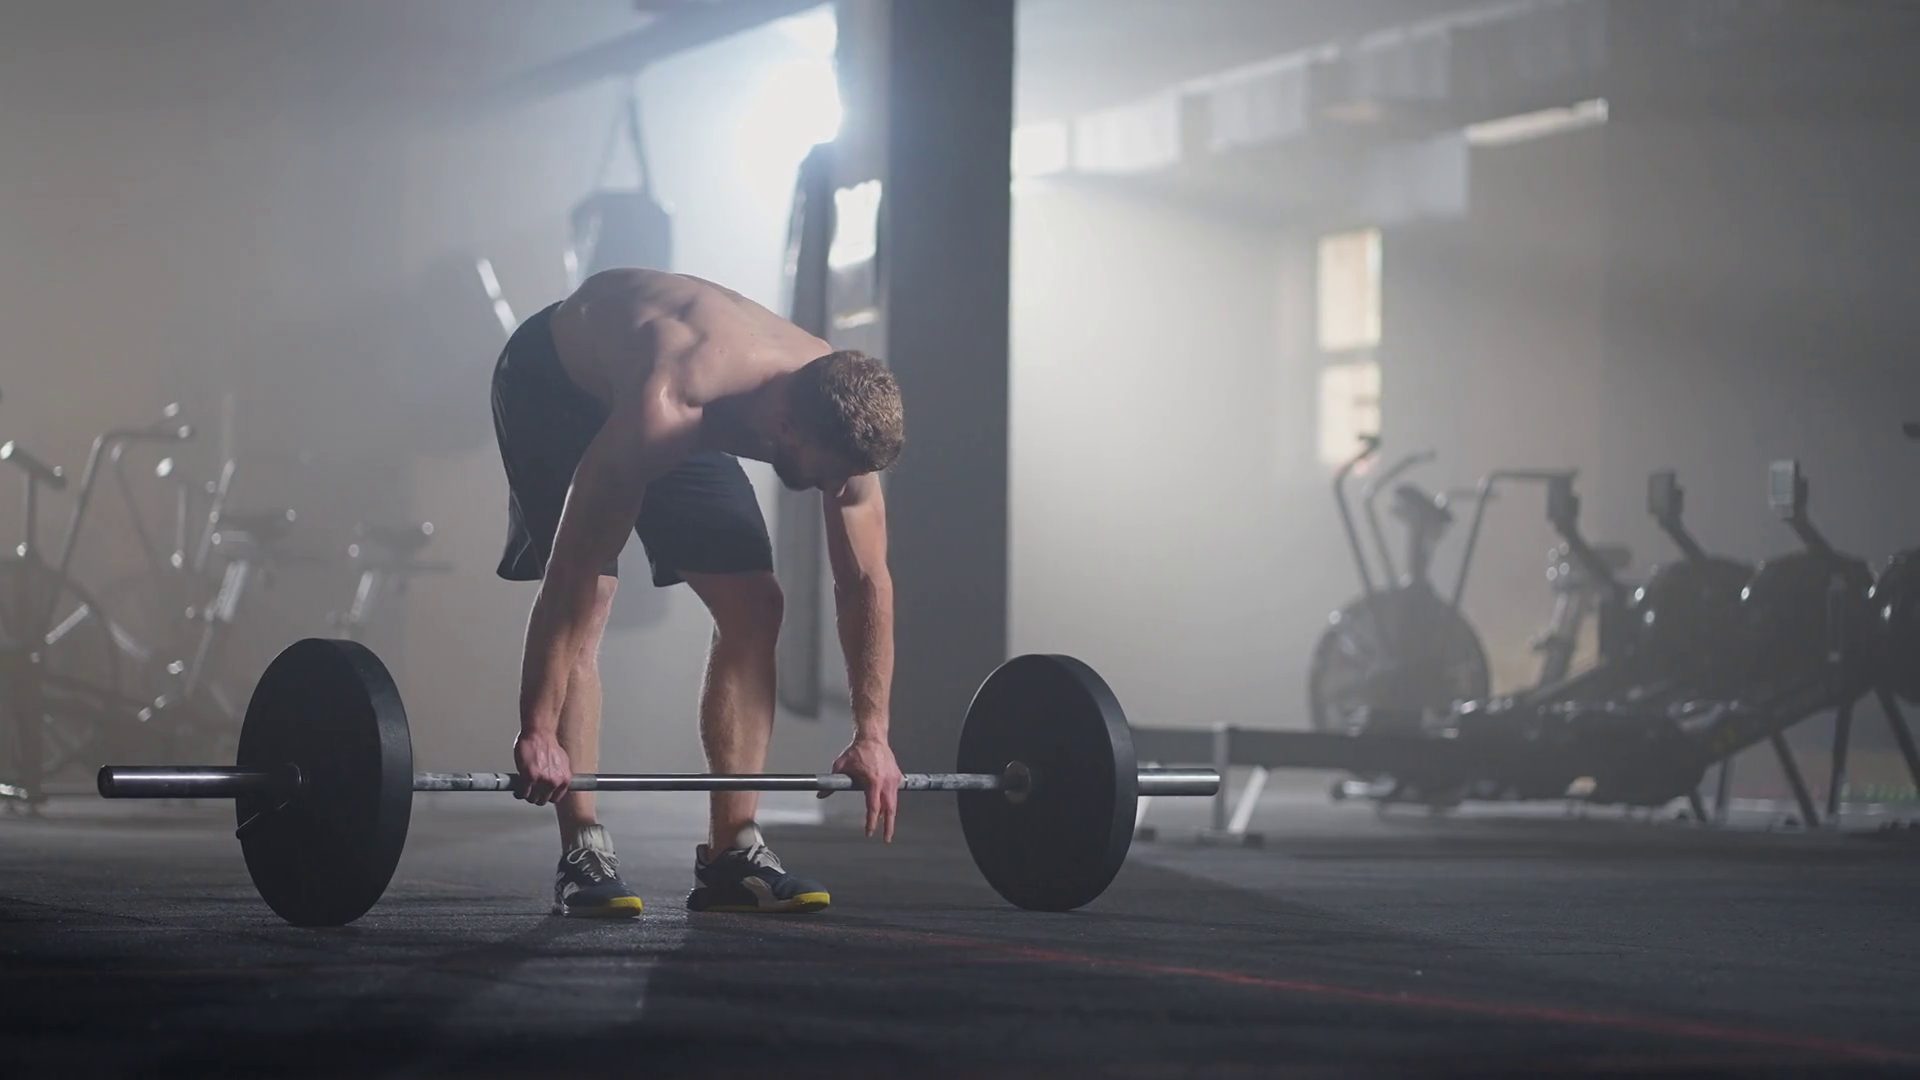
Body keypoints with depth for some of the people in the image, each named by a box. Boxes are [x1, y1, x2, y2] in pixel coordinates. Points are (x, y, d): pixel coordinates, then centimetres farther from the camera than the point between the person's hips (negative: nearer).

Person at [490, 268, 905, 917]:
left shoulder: (840, 415, -26)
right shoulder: (668, 407, -45)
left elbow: (865, 583, -14)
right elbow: (573, 574, -43)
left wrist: (872, 735, -13)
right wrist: (537, 731, -43)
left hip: (675, 404, 6)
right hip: (554, 386, -6)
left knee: (754, 609, -7)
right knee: (589, 604, -22)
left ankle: (732, 853, -4)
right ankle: (583, 854, -19)